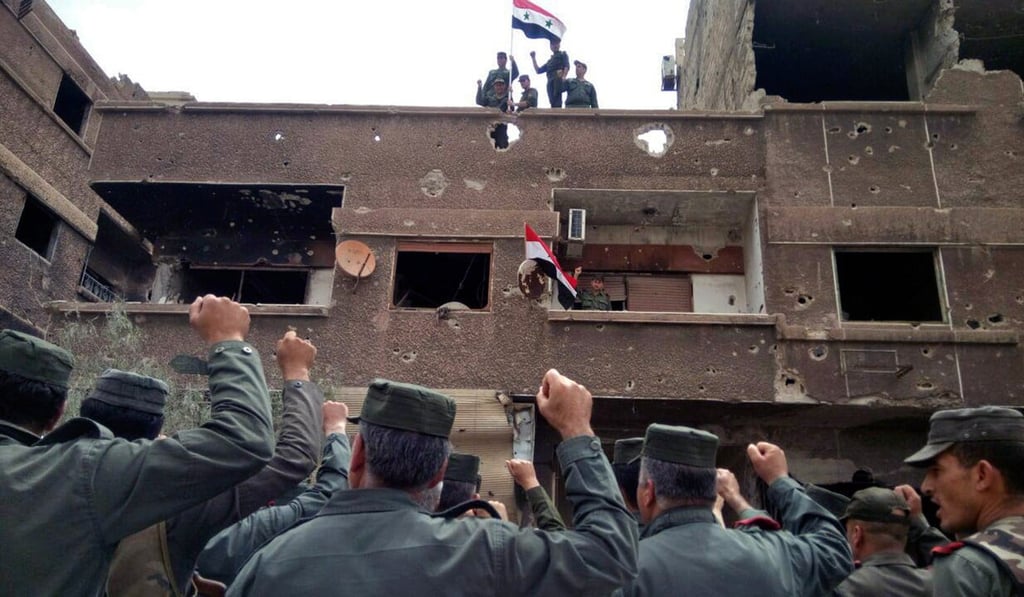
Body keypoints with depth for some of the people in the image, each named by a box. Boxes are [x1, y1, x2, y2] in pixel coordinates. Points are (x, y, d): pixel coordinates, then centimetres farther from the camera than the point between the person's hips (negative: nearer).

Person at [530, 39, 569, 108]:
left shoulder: (563, 54, 20)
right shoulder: (549, 61, 35)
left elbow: (567, 66, 1)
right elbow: (538, 70, 32)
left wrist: (563, 77, -18)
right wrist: (533, 58, 27)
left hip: (558, 79, -5)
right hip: (550, 81, 5)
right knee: (552, 101, -11)